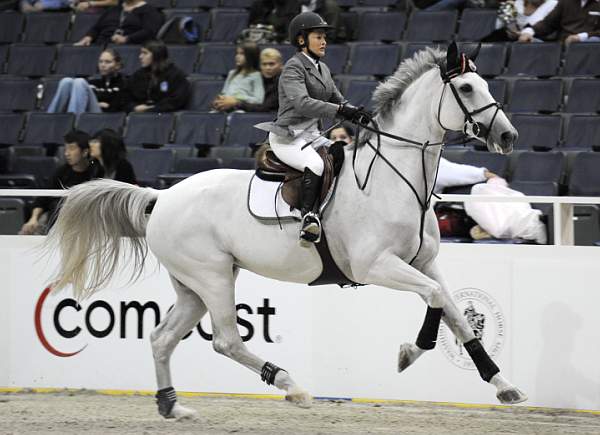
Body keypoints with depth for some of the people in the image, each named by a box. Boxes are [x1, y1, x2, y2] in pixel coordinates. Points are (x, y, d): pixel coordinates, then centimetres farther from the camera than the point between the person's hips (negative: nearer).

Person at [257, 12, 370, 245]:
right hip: (288, 137, -9)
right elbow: (302, 103, -26)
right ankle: (309, 217, -37)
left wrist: (357, 114, -4)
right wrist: (340, 110, -34)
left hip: (312, 136, 9)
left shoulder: (322, 69, 17)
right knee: (316, 164, -35)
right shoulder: (293, 68, -10)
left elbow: (338, 99, 18)